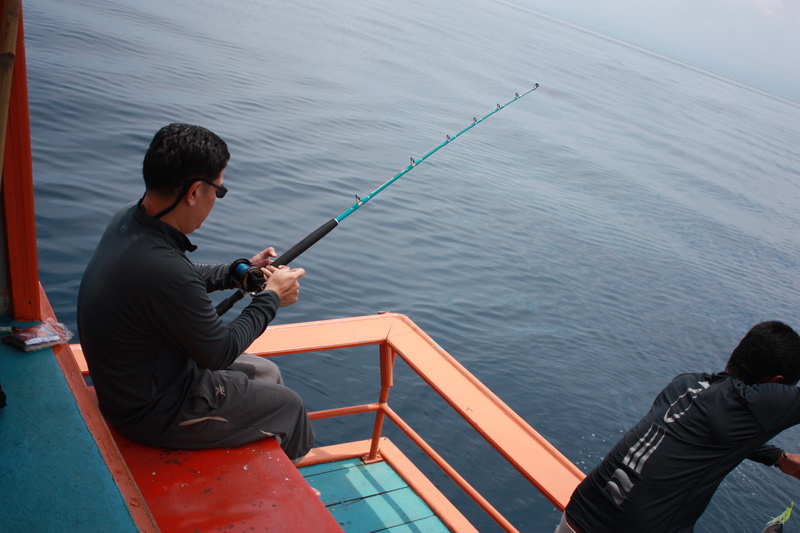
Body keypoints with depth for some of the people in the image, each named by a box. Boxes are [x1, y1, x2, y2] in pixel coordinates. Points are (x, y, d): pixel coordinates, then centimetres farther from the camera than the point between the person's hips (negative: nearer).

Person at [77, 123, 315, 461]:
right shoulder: (163, 269, -37)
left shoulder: (128, 219, -8)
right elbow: (220, 353, -22)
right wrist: (271, 297, -10)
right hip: (154, 414, -9)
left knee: (266, 372, 23)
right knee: (288, 407, 10)